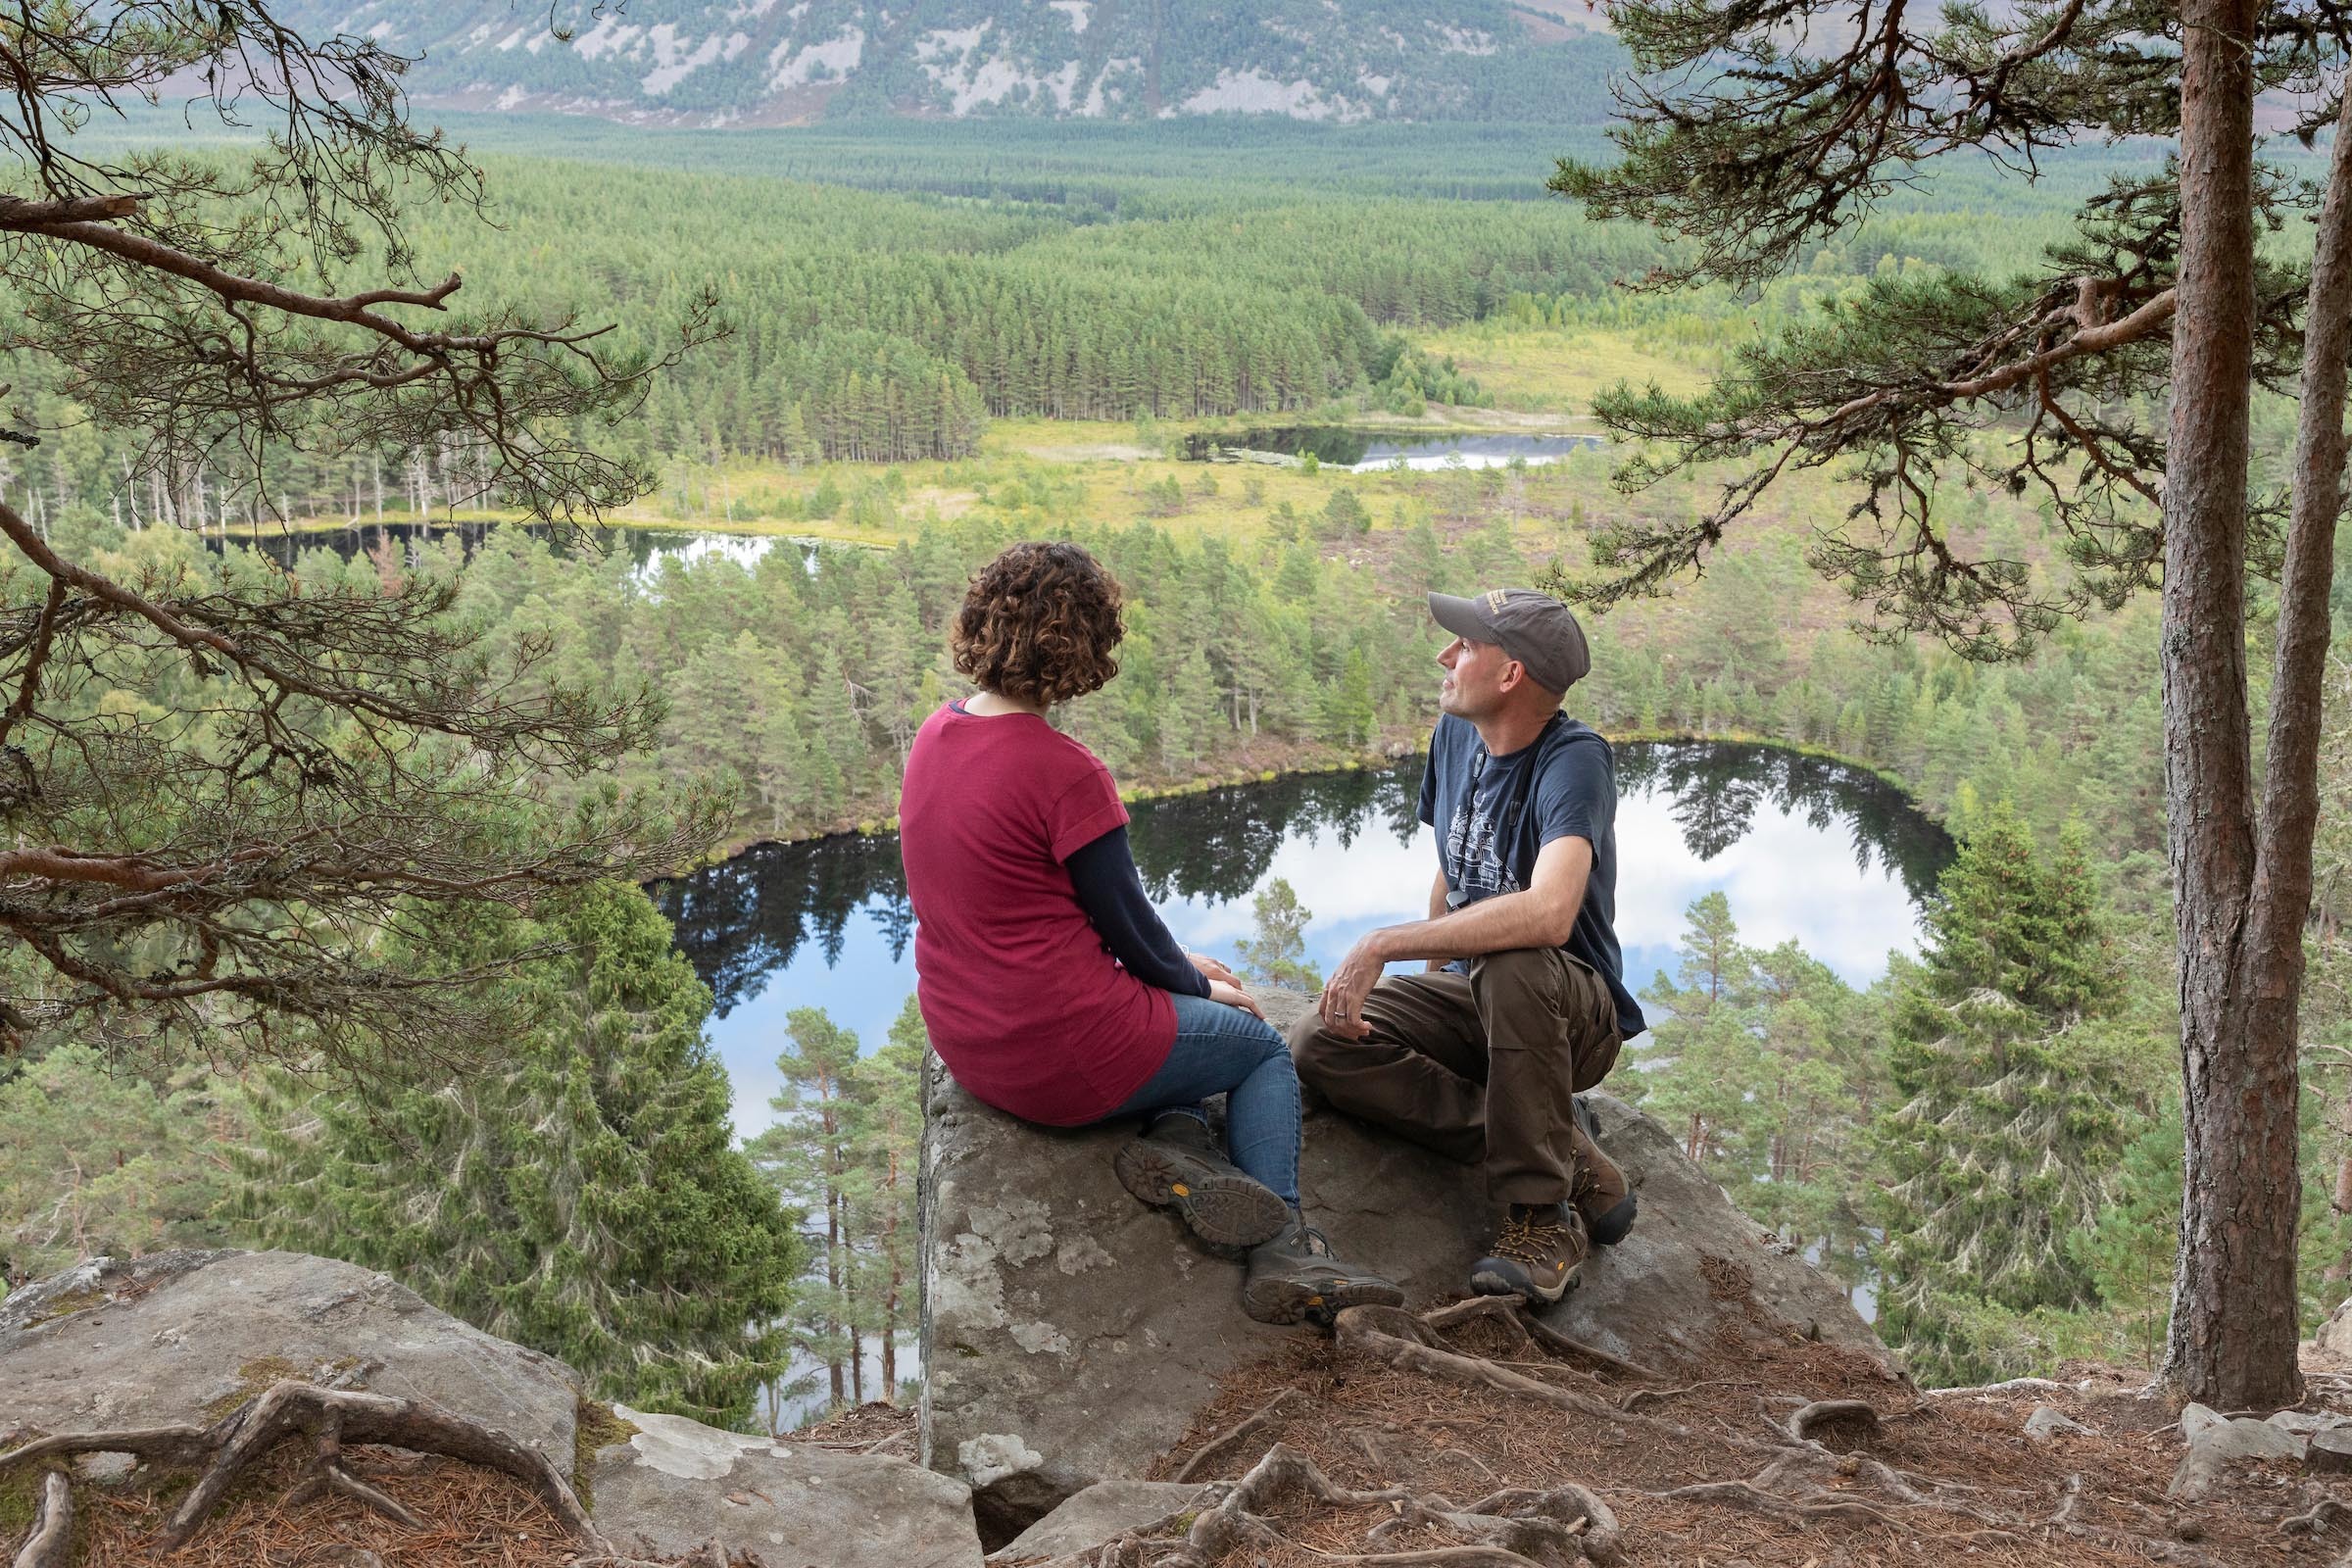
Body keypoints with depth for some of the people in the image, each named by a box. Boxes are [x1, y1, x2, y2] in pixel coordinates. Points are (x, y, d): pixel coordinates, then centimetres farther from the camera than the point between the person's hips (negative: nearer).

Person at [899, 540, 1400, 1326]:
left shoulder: (936, 736, 3)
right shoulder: (1064, 771, -23)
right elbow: (1125, 921, -13)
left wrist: (1179, 965, 14)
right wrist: (1201, 985, 9)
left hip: (967, 1043, 8)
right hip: (1060, 1056, -8)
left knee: (1169, 1002, 32)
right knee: (1263, 1047, 18)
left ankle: (1177, 1135, 7)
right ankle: (1280, 1250, 7)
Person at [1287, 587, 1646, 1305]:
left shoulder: (1575, 760, -23)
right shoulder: (1456, 736, 3)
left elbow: (1549, 912, -40)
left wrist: (1383, 945, -37)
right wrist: (1429, 1002, 13)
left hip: (1577, 1011, -7)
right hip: (1473, 998, 7)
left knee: (1511, 964, -41)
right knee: (1321, 1043, -19)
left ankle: (1542, 1214, -23)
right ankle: (1571, 1160, -16)